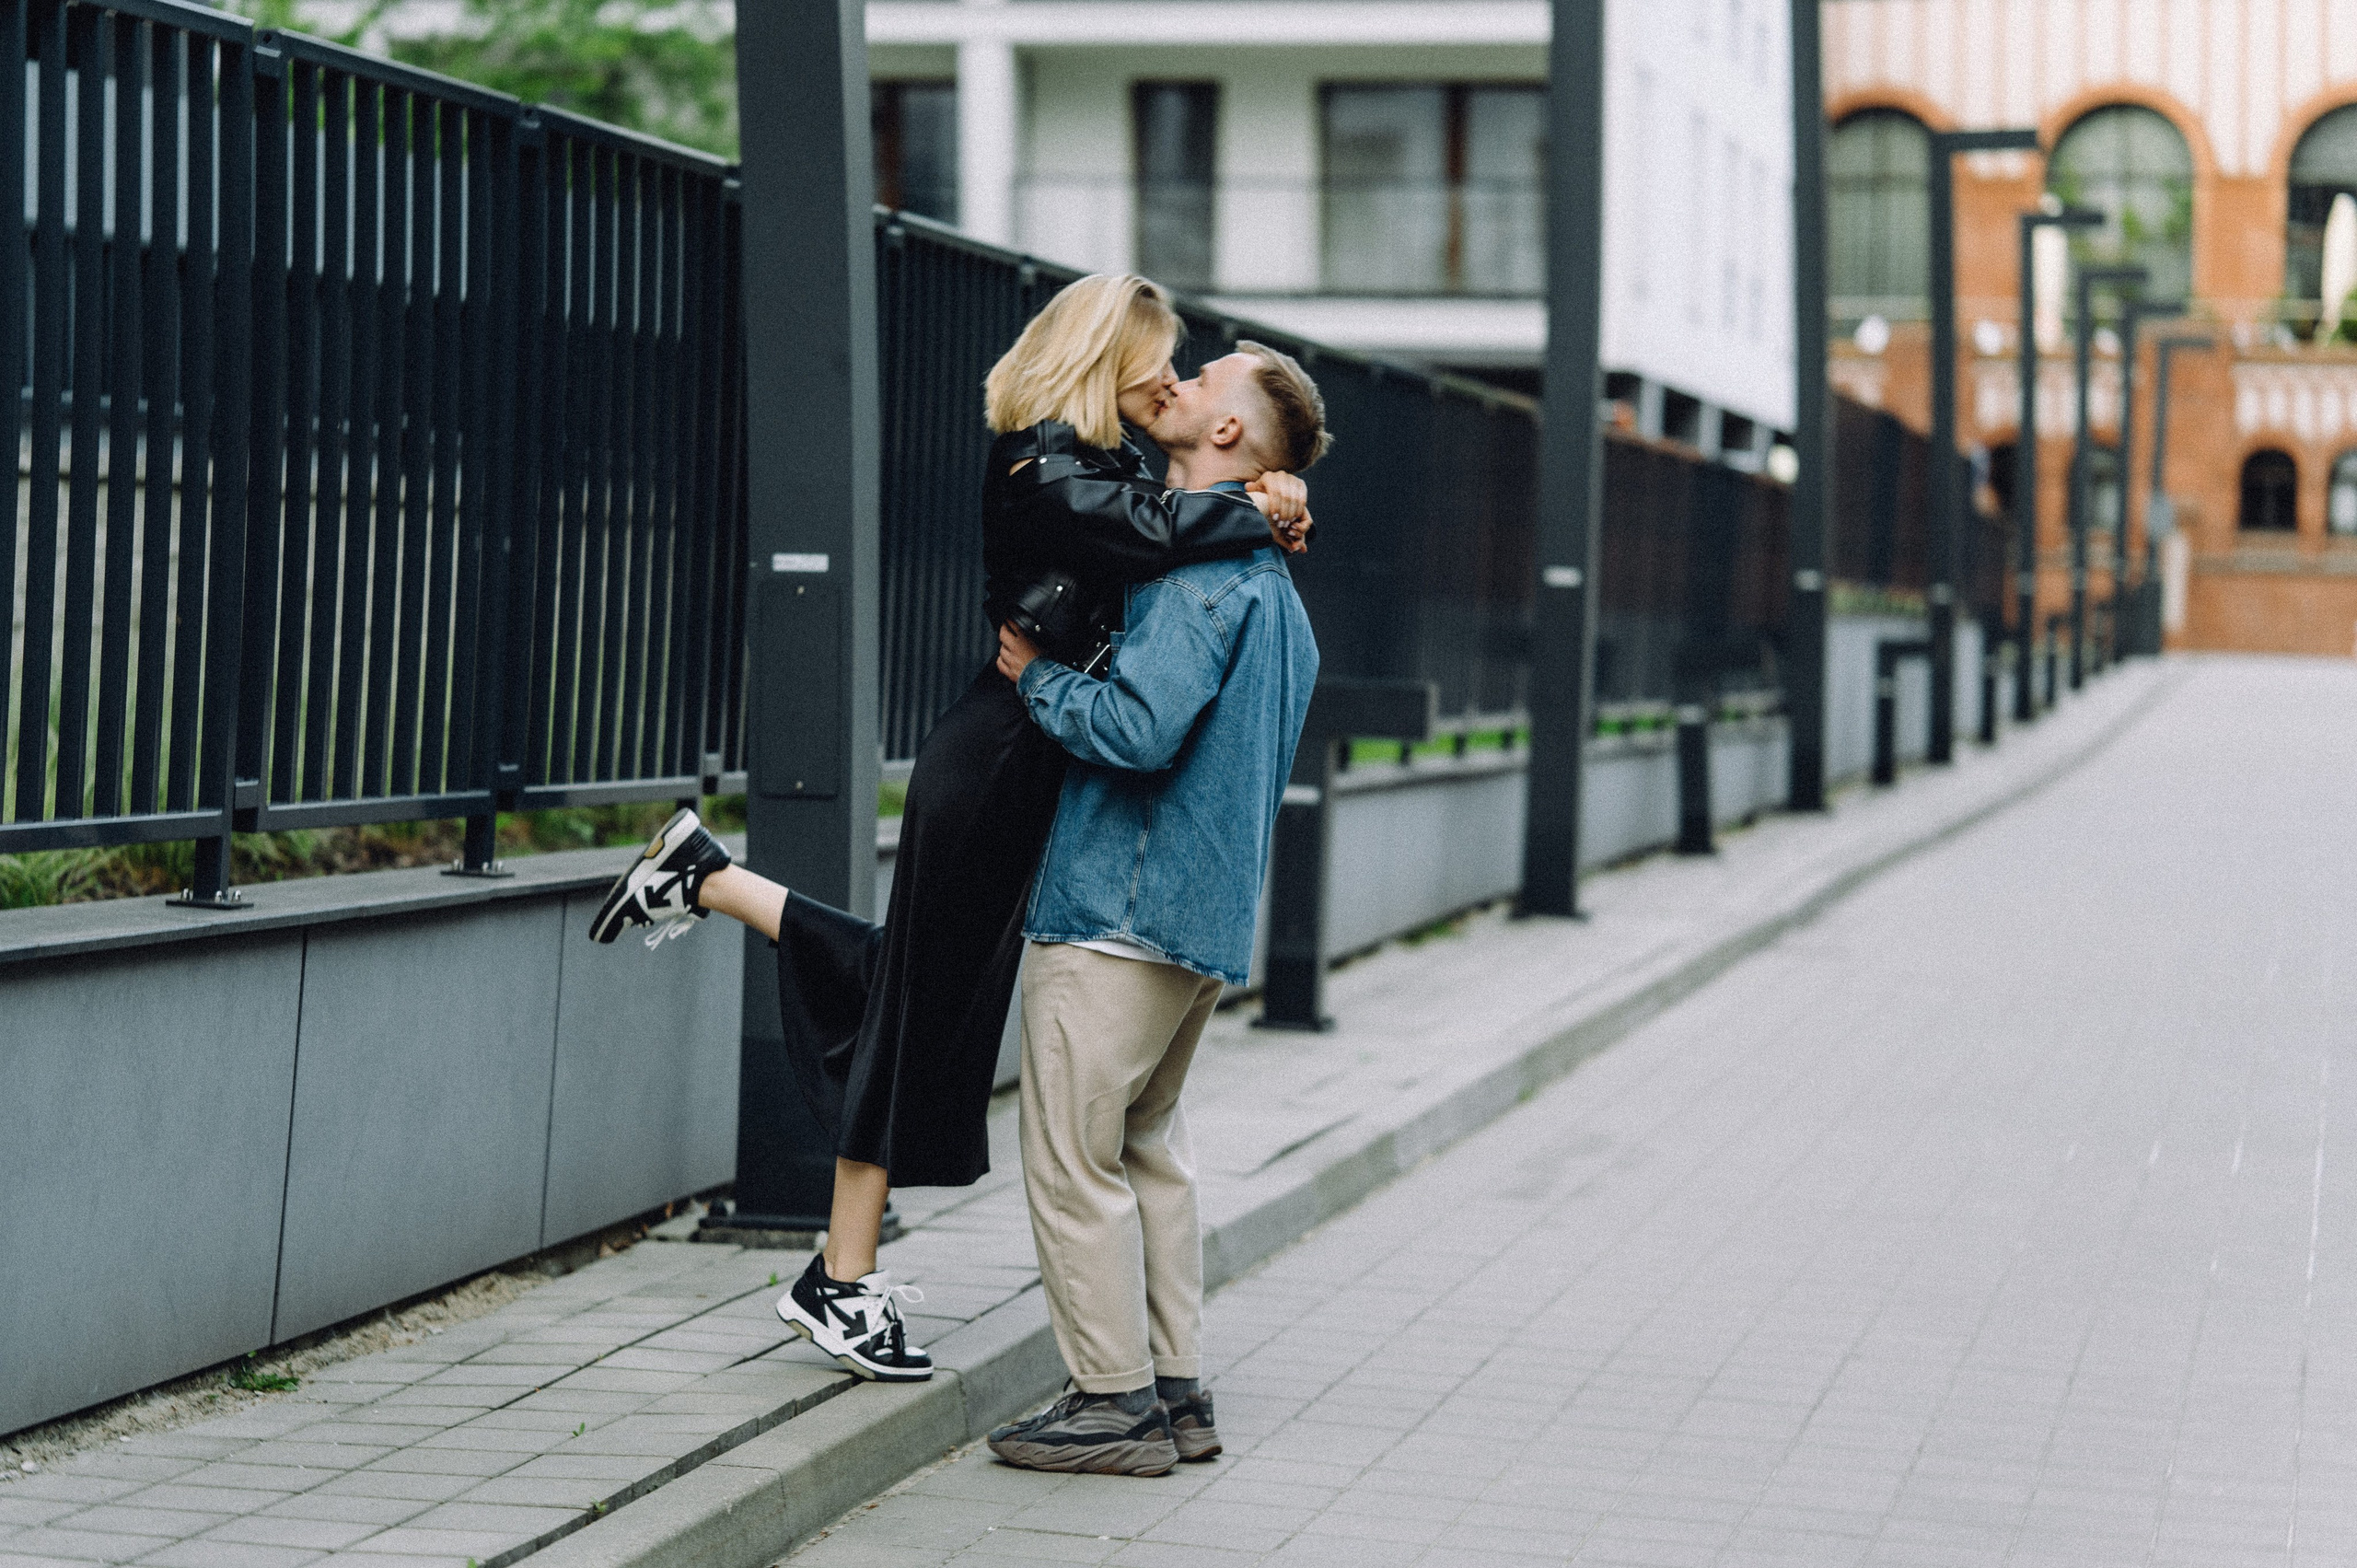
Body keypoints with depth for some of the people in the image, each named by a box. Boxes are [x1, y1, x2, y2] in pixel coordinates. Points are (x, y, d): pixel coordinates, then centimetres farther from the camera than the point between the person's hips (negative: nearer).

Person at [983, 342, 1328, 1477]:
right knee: (1148, 1147, 16)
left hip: (1120, 912, -10)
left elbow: (1139, 727, -25)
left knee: (1073, 1158, -4)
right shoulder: (1269, 582, 17)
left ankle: (1115, 1403, 0)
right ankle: (1175, 1391, 18)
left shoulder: (1203, 567, -15)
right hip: (1207, 915, 10)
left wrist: (1036, 675, -10)